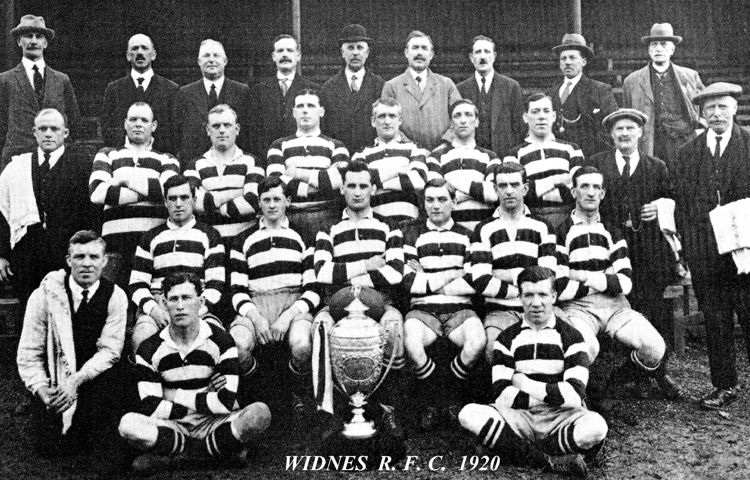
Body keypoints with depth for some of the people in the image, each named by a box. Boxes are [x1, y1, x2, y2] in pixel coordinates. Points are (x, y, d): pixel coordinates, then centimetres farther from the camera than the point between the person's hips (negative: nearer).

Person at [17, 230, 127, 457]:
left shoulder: (114, 296, -7)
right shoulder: (45, 294, -7)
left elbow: (109, 350, -10)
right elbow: (28, 353, -5)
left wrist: (76, 381, -24)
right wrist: (43, 391, -20)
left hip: (96, 377, 0)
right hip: (54, 380, 0)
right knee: (51, 445, -13)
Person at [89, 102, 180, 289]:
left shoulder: (166, 160, 18)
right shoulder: (107, 155, 19)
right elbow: (97, 193, -1)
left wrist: (128, 179, 0)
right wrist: (148, 192, -2)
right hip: (116, 239, 0)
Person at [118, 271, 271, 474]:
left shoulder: (221, 341, -4)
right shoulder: (149, 350, -1)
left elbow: (227, 402, -13)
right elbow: (150, 408, -9)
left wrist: (178, 396, -8)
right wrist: (204, 399, -9)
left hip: (213, 424, 0)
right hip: (173, 427, 1)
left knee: (259, 413, -30)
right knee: (128, 424, -31)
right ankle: (221, 449, -16)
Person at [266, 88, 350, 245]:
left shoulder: (335, 146, 13)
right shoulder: (279, 145, 14)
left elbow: (342, 179, -6)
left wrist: (298, 173, -1)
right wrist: (322, 181, -6)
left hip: (326, 219, 0)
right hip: (291, 219, 0)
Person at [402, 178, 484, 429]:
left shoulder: (466, 235, 13)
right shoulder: (412, 233, 11)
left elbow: (475, 282, 0)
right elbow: (408, 282, -2)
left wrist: (428, 281, -4)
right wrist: (451, 276, -4)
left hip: (460, 309, 1)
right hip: (422, 309, 0)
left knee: (477, 342, -32)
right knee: (411, 345, -34)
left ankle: (454, 397, -4)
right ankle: (432, 404, -8)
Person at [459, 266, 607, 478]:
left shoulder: (570, 337, 1)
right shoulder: (506, 339, 5)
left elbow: (575, 395, -12)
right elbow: (501, 395, -8)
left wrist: (526, 384, -8)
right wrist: (554, 394, -13)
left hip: (560, 417, -2)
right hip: (520, 417, 2)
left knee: (596, 426, -34)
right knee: (469, 415, -25)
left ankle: (527, 450, -12)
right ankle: (557, 458, -21)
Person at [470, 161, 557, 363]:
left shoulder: (541, 227, 12)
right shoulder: (484, 230, 6)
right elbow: (482, 283, -7)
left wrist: (502, 275, -5)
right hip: (499, 309, -1)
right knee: (494, 350, -31)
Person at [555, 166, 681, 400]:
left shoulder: (612, 231, 15)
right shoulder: (561, 233, 1)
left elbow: (625, 283, 3)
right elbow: (560, 289, -9)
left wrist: (585, 277, -7)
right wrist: (604, 278, -3)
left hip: (615, 305, 4)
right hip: (578, 306, -4)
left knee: (655, 347, -19)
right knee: (586, 348, -36)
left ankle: (626, 374, 15)